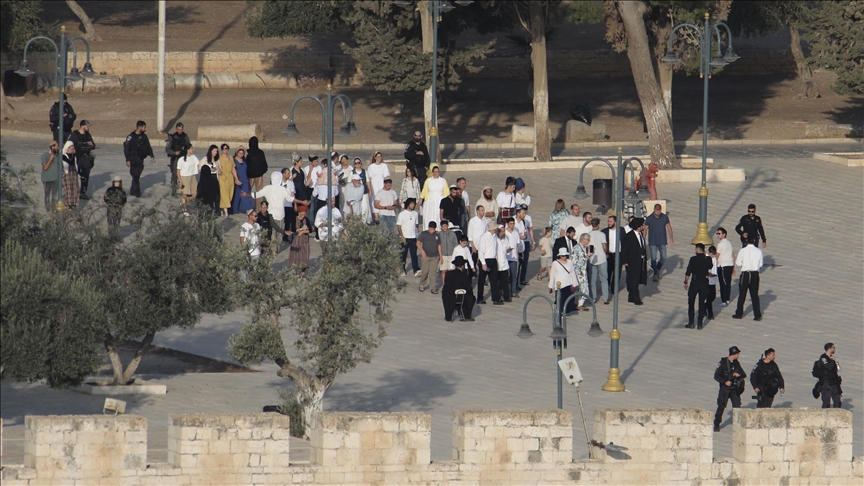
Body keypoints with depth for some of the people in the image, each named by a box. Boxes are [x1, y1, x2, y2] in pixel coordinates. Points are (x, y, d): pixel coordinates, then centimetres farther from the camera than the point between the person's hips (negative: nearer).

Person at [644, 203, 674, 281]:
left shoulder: (665, 217, -2)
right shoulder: (649, 218, -9)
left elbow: (668, 227, 9)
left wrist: (671, 238, 7)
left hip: (662, 242, 2)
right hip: (652, 242, -2)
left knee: (663, 258, 4)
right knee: (653, 258, -5)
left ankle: (658, 269, 31)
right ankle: (655, 274, 3)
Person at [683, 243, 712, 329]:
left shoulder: (693, 259, -12)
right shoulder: (708, 260, -3)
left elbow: (688, 272, -11)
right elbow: (711, 266, 20)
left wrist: (685, 282, 2)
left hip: (695, 283, -3)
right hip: (705, 283, 3)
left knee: (691, 303, 10)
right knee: (702, 303, 10)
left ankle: (690, 323, 9)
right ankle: (700, 323, 8)